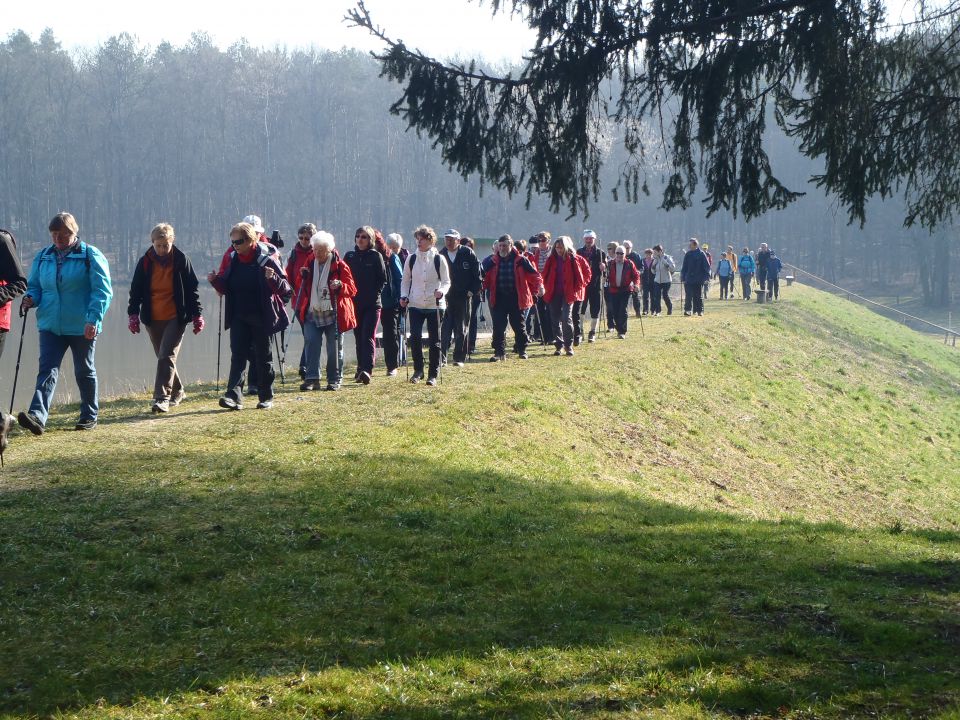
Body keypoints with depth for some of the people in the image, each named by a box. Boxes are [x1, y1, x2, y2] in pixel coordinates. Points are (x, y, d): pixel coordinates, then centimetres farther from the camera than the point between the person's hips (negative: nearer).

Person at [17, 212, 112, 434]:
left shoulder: (91, 256, -6)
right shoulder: (43, 257, 9)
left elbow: (102, 291, -10)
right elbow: (34, 285, 18)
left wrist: (93, 320, -20)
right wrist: (31, 298, -6)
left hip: (82, 327, -3)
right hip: (50, 325, 3)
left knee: (84, 371, 11)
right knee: (47, 369, -10)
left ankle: (89, 416, 24)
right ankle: (37, 416, -23)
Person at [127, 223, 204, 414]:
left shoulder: (181, 261, -3)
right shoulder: (145, 262, 3)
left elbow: (192, 289, 2)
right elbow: (136, 290, 8)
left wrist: (197, 314, 0)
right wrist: (133, 314, 0)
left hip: (176, 318, -4)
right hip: (153, 319, 4)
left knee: (167, 356, -15)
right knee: (164, 357, 12)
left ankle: (162, 397, -16)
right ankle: (177, 392, 29)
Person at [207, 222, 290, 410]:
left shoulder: (266, 259, -10)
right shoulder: (233, 260, 6)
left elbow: (285, 288, -12)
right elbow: (226, 288, 15)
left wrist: (273, 279, -32)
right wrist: (215, 280, -5)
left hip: (261, 317, -4)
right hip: (239, 317, 4)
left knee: (263, 357, 6)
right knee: (237, 355, -6)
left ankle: (266, 397, 18)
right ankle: (234, 395, -14)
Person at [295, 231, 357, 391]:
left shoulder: (339, 265, -4)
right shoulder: (310, 264, 8)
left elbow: (352, 289, -5)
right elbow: (304, 287, 22)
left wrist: (340, 286, -26)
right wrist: (304, 276, 0)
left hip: (333, 314, -3)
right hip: (313, 312, 3)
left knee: (335, 347, 3)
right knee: (311, 344, -8)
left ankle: (334, 380, 12)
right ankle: (312, 379, -7)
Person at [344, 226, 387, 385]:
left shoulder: (376, 256, 0)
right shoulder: (349, 256, 9)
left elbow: (383, 279, 1)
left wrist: (375, 293, -8)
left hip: (372, 304, -4)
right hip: (354, 303, 4)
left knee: (368, 337, -13)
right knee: (359, 338, 8)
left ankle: (367, 370, -22)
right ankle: (361, 369, 15)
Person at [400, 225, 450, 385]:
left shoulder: (439, 259, -3)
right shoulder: (411, 259, 4)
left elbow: (446, 282, 1)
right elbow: (405, 280, 14)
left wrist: (441, 291, -19)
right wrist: (403, 296, -1)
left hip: (434, 305, -2)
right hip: (415, 305, 2)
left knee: (434, 340, 2)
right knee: (415, 337, -10)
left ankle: (433, 374, 10)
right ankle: (418, 370, 6)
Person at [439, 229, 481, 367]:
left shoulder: (468, 254, -3)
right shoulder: (441, 255, 5)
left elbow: (477, 273, -1)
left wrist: (473, 291, -6)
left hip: (463, 297, -1)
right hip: (445, 297, 2)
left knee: (462, 329, 6)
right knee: (444, 329, -3)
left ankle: (459, 358, 12)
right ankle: (441, 358, -3)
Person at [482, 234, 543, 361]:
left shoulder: (520, 260, -3)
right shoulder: (493, 261, 4)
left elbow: (533, 274, -2)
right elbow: (484, 276, 11)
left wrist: (539, 285, -16)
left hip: (516, 298, -1)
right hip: (499, 299, 1)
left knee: (518, 326, 9)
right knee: (498, 327, -3)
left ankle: (522, 350, 24)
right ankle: (499, 352, 4)